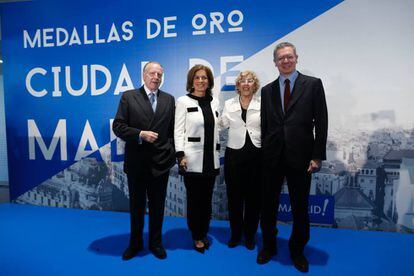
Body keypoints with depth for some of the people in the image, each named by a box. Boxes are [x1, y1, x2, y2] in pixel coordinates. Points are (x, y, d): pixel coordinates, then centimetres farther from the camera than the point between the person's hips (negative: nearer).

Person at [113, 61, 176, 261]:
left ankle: (156, 243, 32)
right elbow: (118, 126, -5)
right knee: (136, 205, 15)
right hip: (136, 162, -1)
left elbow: (173, 129, 8)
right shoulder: (128, 97, -1)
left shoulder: (169, 99, 6)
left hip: (160, 162, 1)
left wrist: (171, 151, 0)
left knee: (157, 206, 13)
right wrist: (140, 134, -18)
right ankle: (135, 243, 34)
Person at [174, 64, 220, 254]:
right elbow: (178, 131, -5)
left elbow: (216, 129, 15)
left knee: (207, 199, 12)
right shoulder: (183, 101, -2)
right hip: (192, 160, -4)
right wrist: (181, 156, -13)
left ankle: (204, 233, 29)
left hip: (211, 160, 4)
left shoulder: (214, 102, 11)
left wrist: (217, 152, 13)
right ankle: (197, 237, 23)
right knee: (194, 199, 5)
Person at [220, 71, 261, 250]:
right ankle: (235, 234, 27)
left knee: (253, 197, 8)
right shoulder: (229, 104, 7)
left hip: (256, 155, -1)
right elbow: (222, 124, 0)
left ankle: (250, 236, 27)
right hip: (234, 154, 1)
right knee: (234, 197, 8)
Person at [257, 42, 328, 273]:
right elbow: (264, 125, 8)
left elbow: (321, 122, -3)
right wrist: (262, 154, 4)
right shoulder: (267, 90, 9)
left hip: (300, 157, -2)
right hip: (272, 157, 3)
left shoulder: (313, 84, 1)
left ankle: (297, 251, 33)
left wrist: (317, 156, -8)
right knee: (268, 206, 12)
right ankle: (269, 246, 34)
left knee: (300, 208, 11)